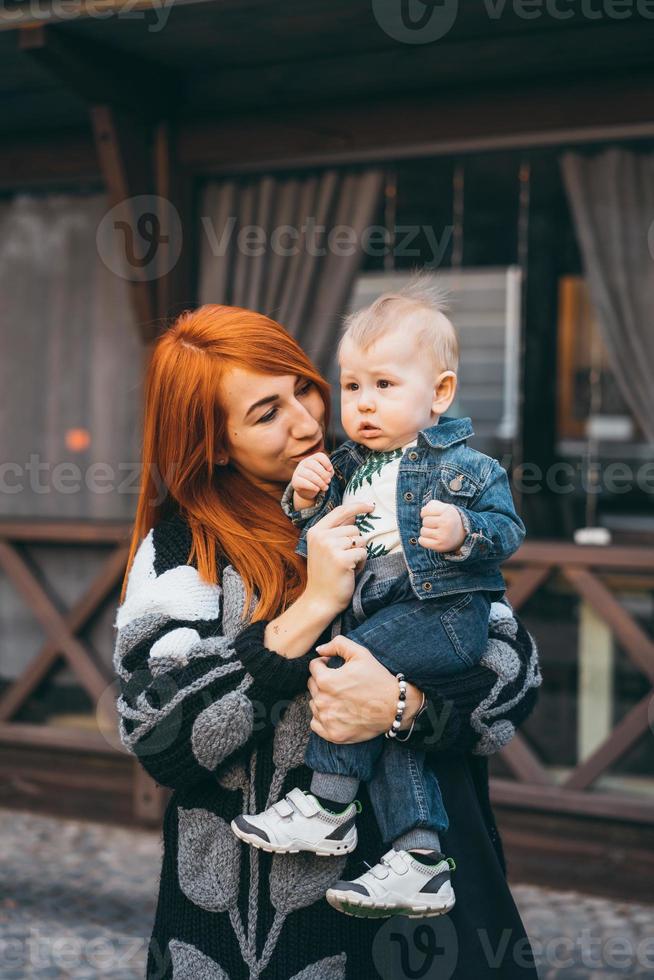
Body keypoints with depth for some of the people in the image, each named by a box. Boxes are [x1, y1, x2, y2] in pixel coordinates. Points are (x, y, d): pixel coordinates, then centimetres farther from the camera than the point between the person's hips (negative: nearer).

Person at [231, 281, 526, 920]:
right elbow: (315, 549, 20)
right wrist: (305, 502, 1)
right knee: (385, 716, -6)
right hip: (373, 619, 7)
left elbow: (508, 529, -6)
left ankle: (327, 807, -15)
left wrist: (463, 531, -26)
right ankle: (418, 863, -6)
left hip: (446, 612, -7)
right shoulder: (345, 467, 17)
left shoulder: (465, 466, 0)